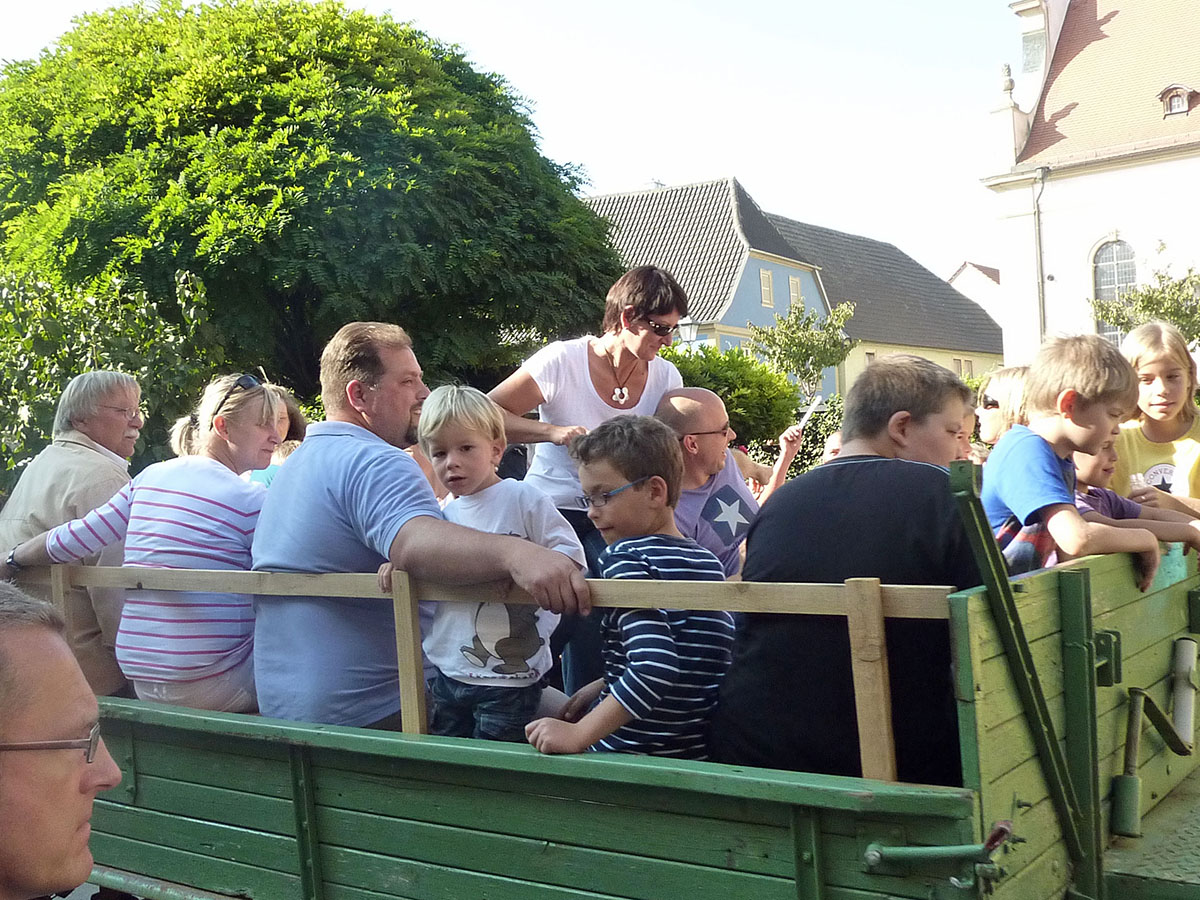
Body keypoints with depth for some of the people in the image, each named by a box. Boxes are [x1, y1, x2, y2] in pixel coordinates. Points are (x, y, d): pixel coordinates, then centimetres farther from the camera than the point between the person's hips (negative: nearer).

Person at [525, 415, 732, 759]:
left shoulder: (625, 558, -16)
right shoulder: (708, 561, 8)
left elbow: (656, 668, -28)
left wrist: (578, 734, -28)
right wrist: (602, 687, 18)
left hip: (633, 754, -8)